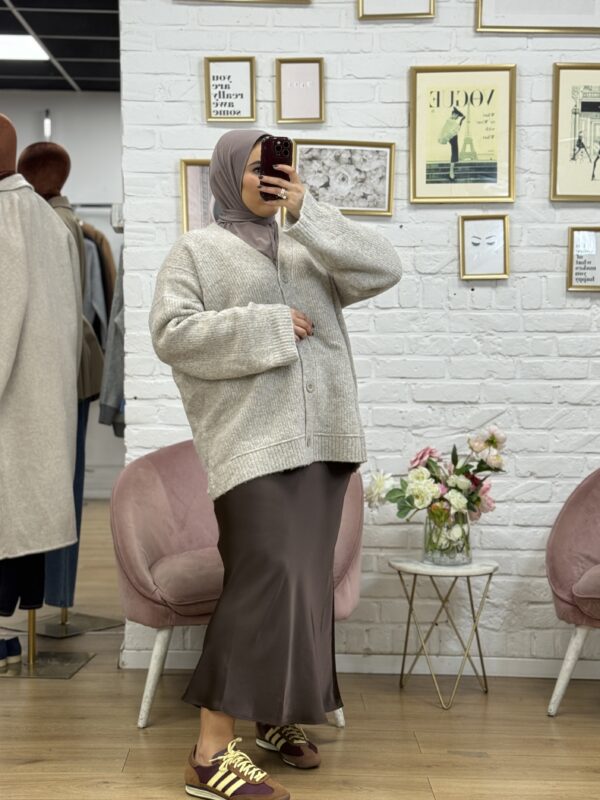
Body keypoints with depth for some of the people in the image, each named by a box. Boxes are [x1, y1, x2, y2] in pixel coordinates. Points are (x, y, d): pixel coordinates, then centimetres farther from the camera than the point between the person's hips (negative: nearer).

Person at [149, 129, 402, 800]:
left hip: (321, 438, 6)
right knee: (267, 580, -15)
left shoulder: (308, 249, 19)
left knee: (305, 581, 9)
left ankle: (275, 715, 25)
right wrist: (267, 326, -12)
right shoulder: (197, 251, 5)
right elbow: (171, 333, -8)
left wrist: (307, 211, -4)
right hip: (253, 440, -6)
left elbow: (384, 268, 4)